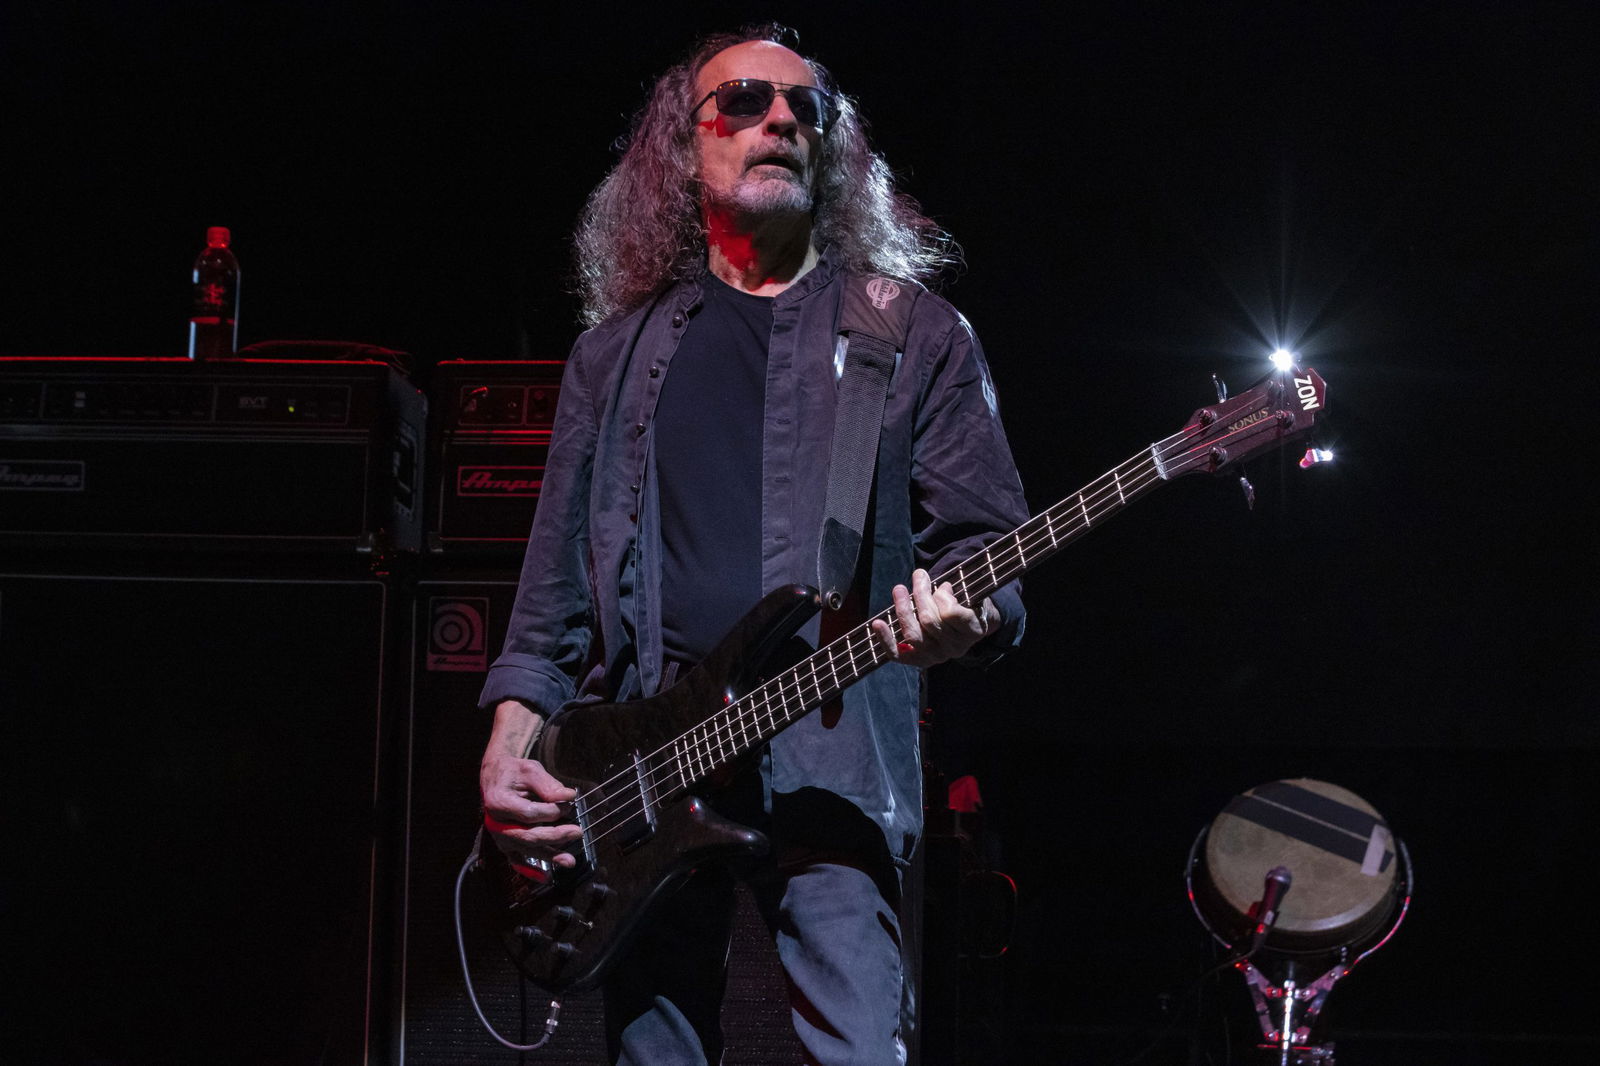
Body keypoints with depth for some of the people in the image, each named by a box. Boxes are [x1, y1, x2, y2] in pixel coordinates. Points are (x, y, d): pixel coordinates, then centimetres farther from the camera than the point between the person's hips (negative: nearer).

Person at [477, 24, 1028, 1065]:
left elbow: (987, 538, 5)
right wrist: (512, 738, 7)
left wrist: (966, 619, -18)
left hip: (831, 755, -3)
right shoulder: (620, 351, 19)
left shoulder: (915, 335, 11)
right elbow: (559, 574, 18)